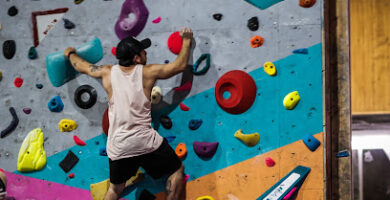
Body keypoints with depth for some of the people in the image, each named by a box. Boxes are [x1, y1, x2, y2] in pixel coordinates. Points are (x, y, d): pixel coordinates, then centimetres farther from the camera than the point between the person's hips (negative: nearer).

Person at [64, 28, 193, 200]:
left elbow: (81, 66, 19)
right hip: (146, 142, -3)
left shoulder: (108, 73, 1)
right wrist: (186, 40, 21)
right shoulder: (147, 73, -6)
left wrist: (70, 53, 41)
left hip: (117, 147, 4)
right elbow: (181, 65, 5)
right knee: (177, 170, 17)